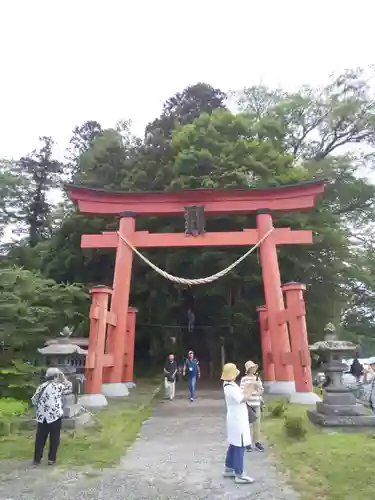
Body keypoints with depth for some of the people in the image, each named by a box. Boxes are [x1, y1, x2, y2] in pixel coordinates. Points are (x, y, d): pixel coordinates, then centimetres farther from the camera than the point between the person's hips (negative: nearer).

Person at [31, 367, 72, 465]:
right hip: (55, 416, -5)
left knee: (40, 438, 15)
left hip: (42, 417, 5)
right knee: (54, 438, 9)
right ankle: (51, 459, 14)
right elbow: (69, 388, 5)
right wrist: (63, 377, 6)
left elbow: (34, 400, 8)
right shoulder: (58, 386, -10)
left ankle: (37, 459, 21)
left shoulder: (41, 386, 5)